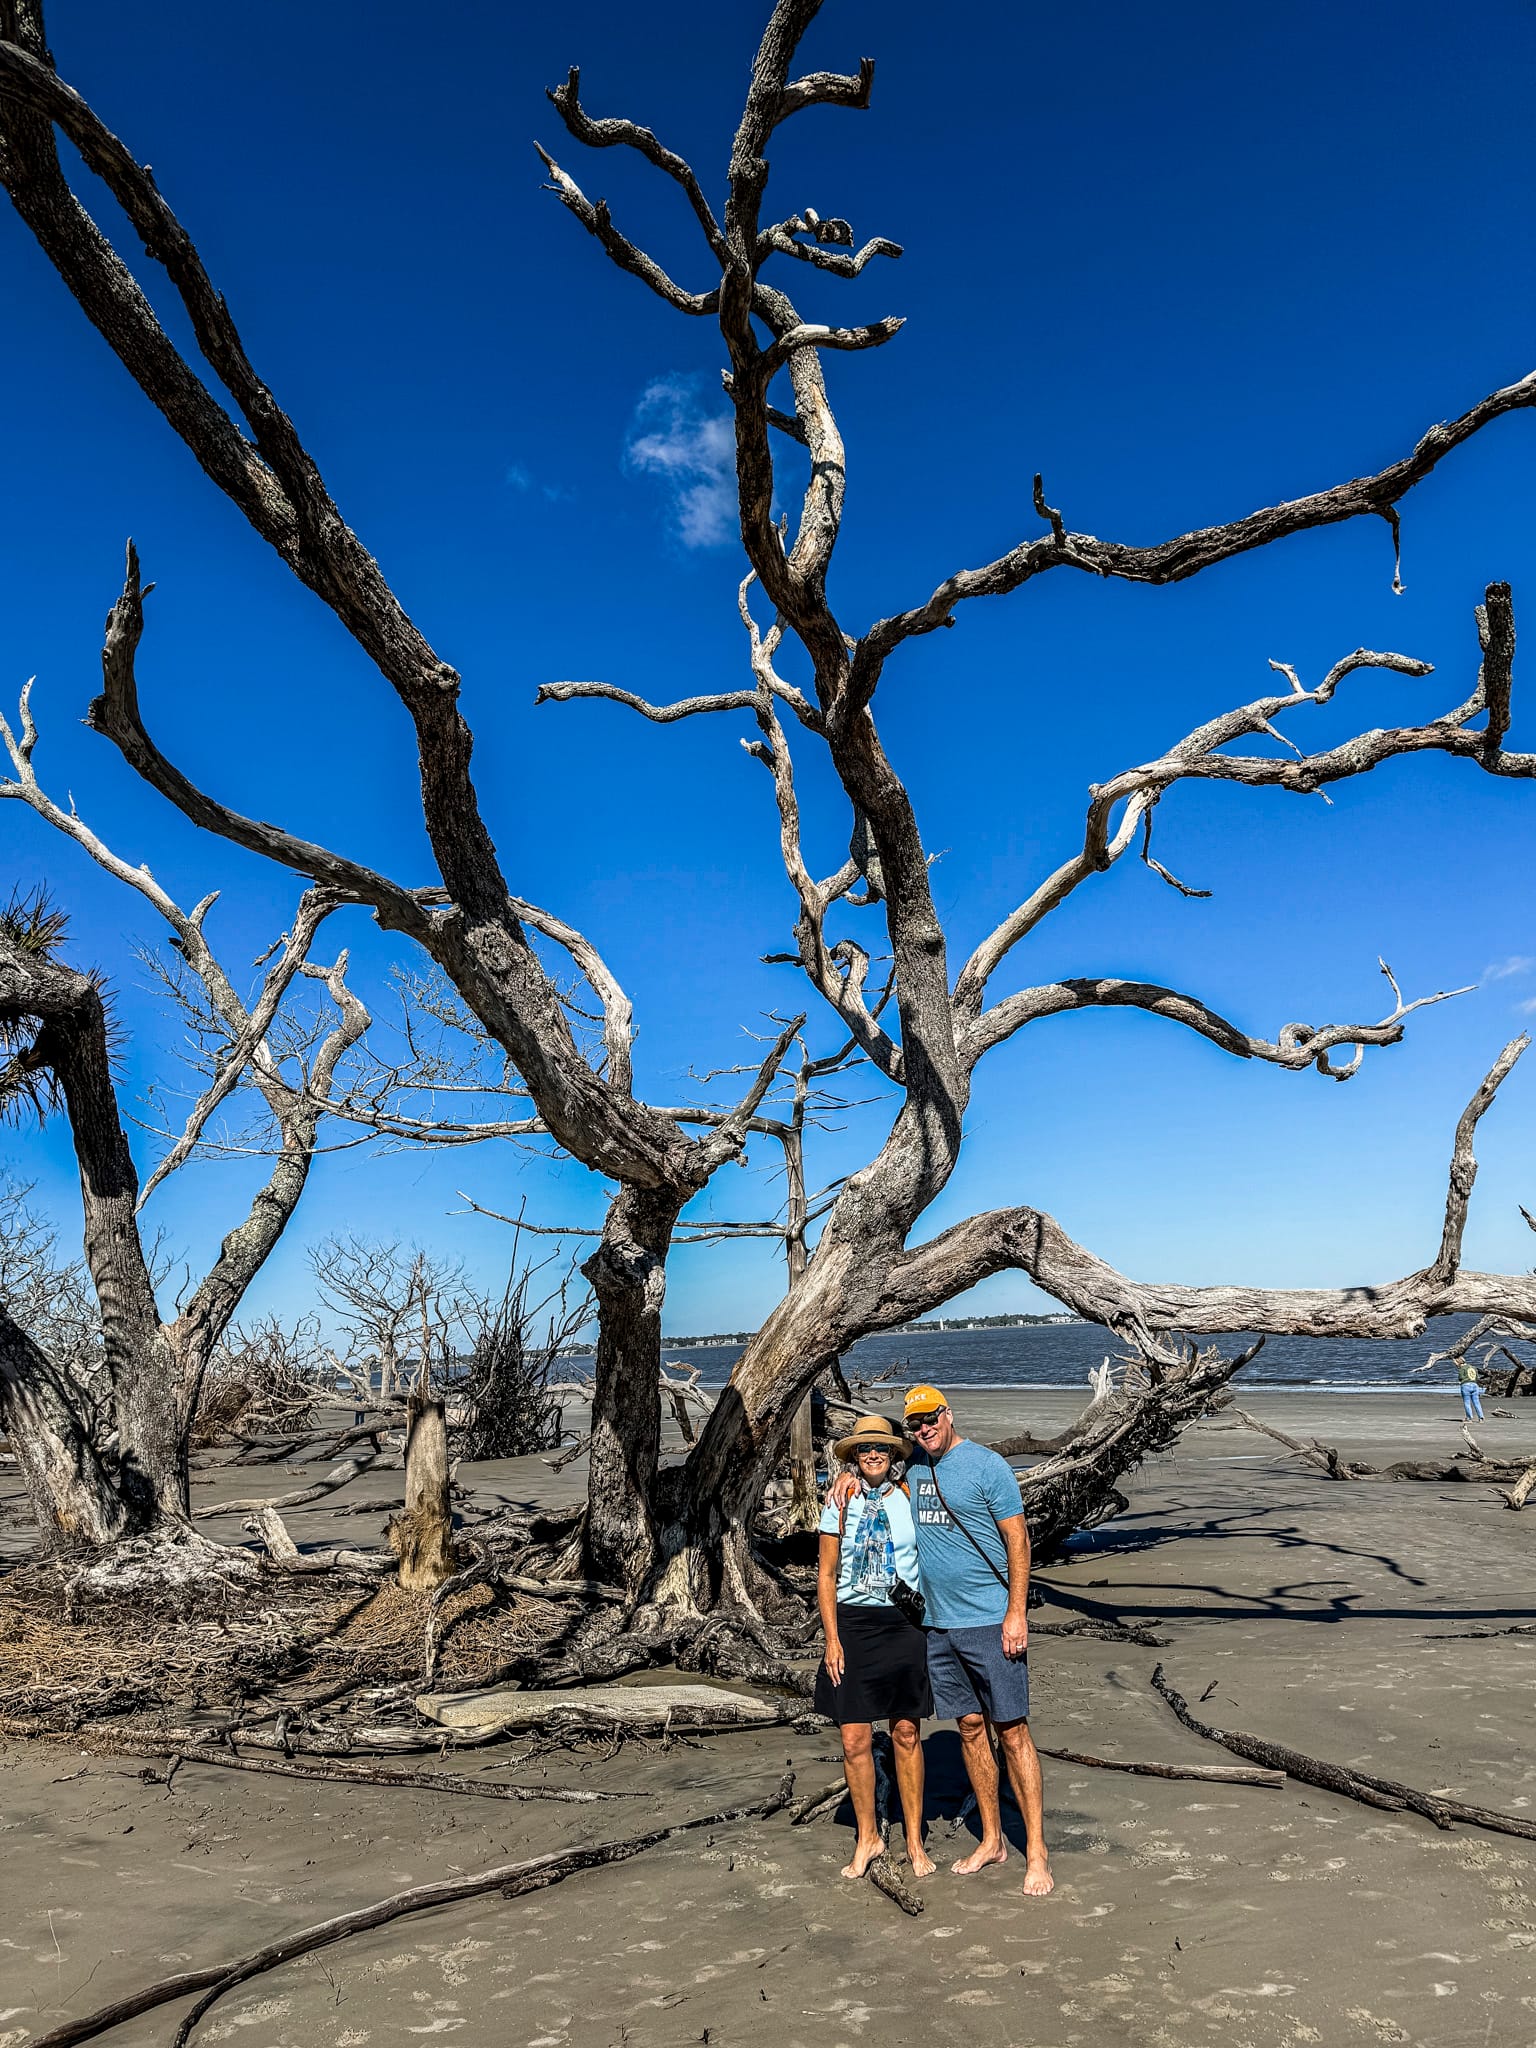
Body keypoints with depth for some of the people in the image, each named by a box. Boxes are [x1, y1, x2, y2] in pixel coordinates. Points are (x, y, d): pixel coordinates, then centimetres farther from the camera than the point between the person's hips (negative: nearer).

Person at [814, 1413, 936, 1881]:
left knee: (907, 1734, 6)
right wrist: (831, 1640, -3)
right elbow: (827, 1576, 3)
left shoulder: (908, 1499, 2)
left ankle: (914, 1840, 22)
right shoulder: (840, 1504, 1)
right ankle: (867, 1837, 20)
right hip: (854, 1622, 0)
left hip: (905, 1622, 0)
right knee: (855, 1740, 1)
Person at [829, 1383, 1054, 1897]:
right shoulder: (911, 1466, 6)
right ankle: (991, 1840, 26)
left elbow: (1017, 1540, -8)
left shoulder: (987, 1465, -9)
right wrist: (849, 1476, 0)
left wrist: (1017, 1613, -14)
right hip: (938, 1623, 5)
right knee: (971, 1728, 13)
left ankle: (1036, 1853, 8)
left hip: (991, 1622, -5)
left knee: (1012, 1731, -1)